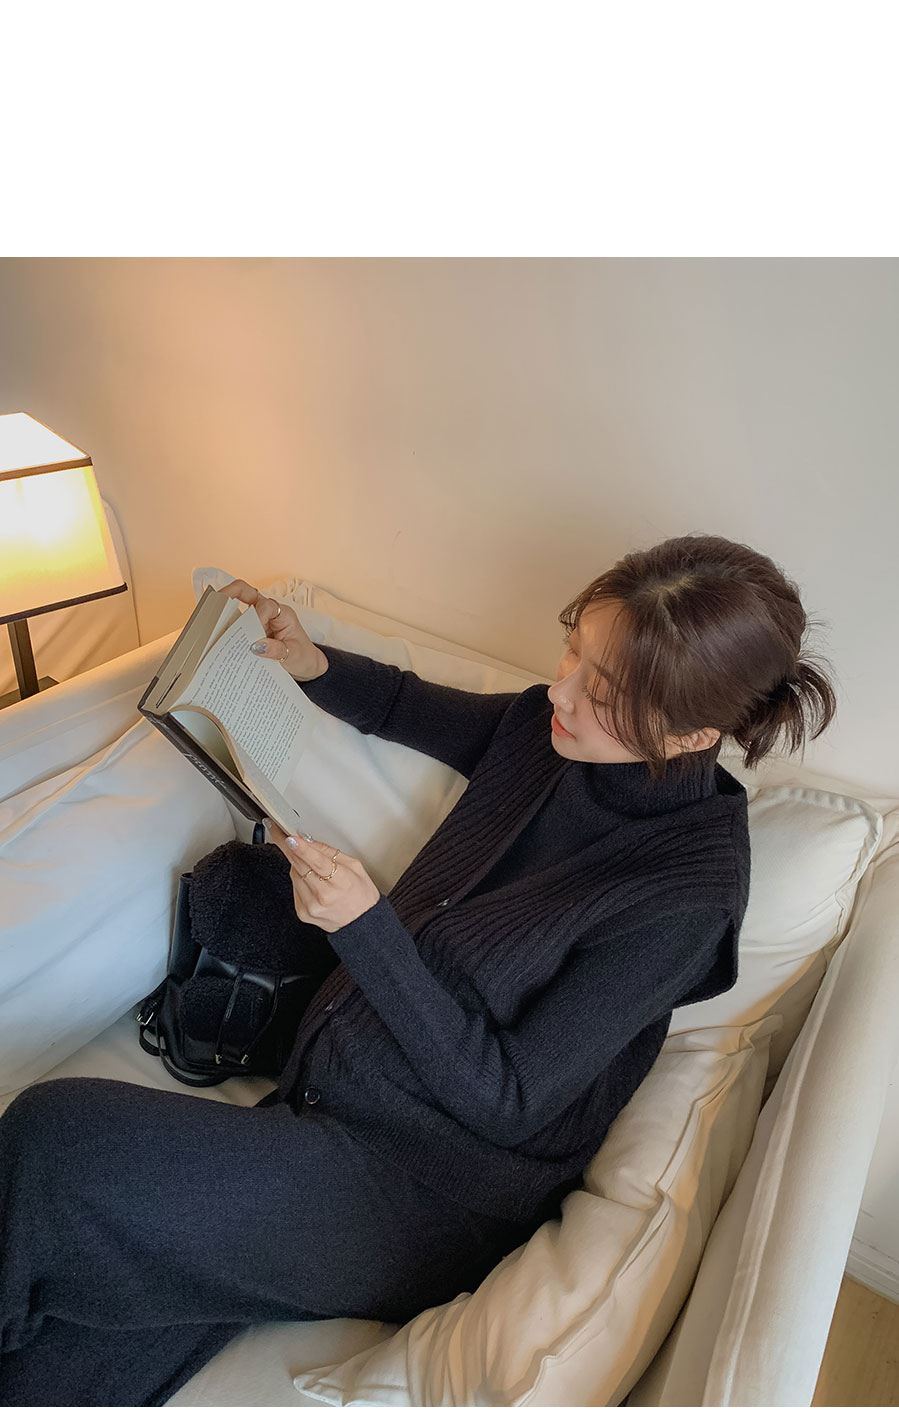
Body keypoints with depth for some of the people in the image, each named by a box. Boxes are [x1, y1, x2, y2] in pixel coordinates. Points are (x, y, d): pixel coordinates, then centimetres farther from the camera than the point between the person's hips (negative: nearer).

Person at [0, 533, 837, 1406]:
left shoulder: (688, 893, -21)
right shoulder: (546, 728, -3)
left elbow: (507, 1099, -18)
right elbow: (407, 709, 18)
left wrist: (365, 929, -25)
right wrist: (313, 664, -1)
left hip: (430, 1194, -5)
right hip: (323, 1089, 6)